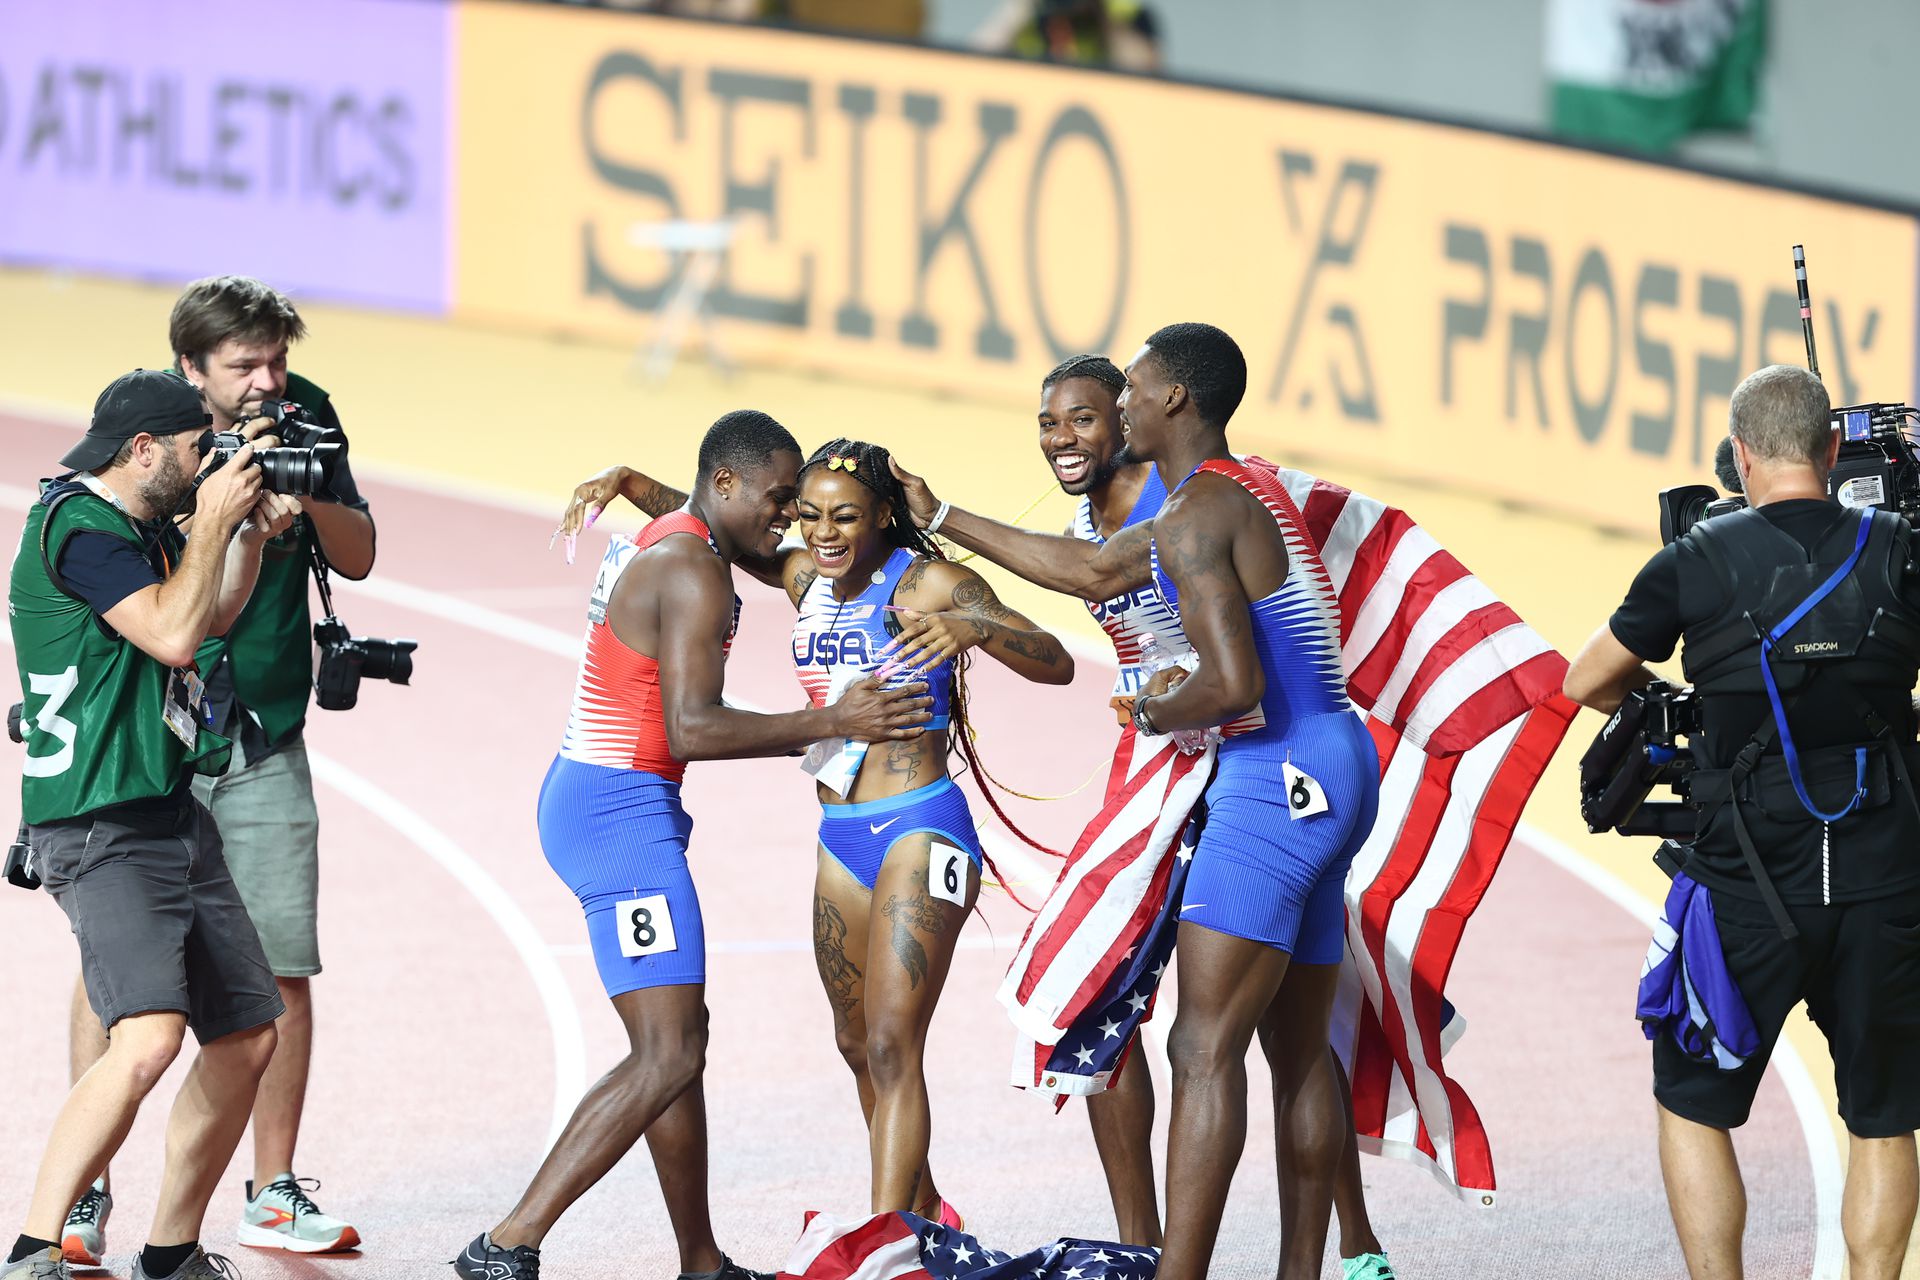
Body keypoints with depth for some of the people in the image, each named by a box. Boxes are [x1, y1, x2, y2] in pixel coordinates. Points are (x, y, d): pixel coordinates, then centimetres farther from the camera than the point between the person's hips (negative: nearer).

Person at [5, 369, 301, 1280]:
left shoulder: (146, 527, 15)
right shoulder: (78, 524, -13)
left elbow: (213, 616, 32)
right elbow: (172, 631, -21)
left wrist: (252, 530, 17)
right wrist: (212, 521, -10)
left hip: (174, 819, 10)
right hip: (102, 829, -10)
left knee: (247, 1036, 11)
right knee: (148, 1037, -26)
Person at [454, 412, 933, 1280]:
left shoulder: (654, 546, 16)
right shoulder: (695, 573, -16)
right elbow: (693, 730, -23)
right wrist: (832, 724, -19)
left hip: (585, 796, 11)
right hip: (624, 812, -11)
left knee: (678, 1041, 16)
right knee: (667, 1056, -14)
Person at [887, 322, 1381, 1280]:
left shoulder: (1196, 517, -12)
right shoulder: (1239, 494, 20)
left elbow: (1234, 685, -23)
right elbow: (1090, 570, 34)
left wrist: (1156, 714, -2)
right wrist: (940, 518, 37)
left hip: (1281, 774, -10)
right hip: (1332, 771, 10)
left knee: (1205, 1047, -13)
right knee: (1300, 1052, 13)